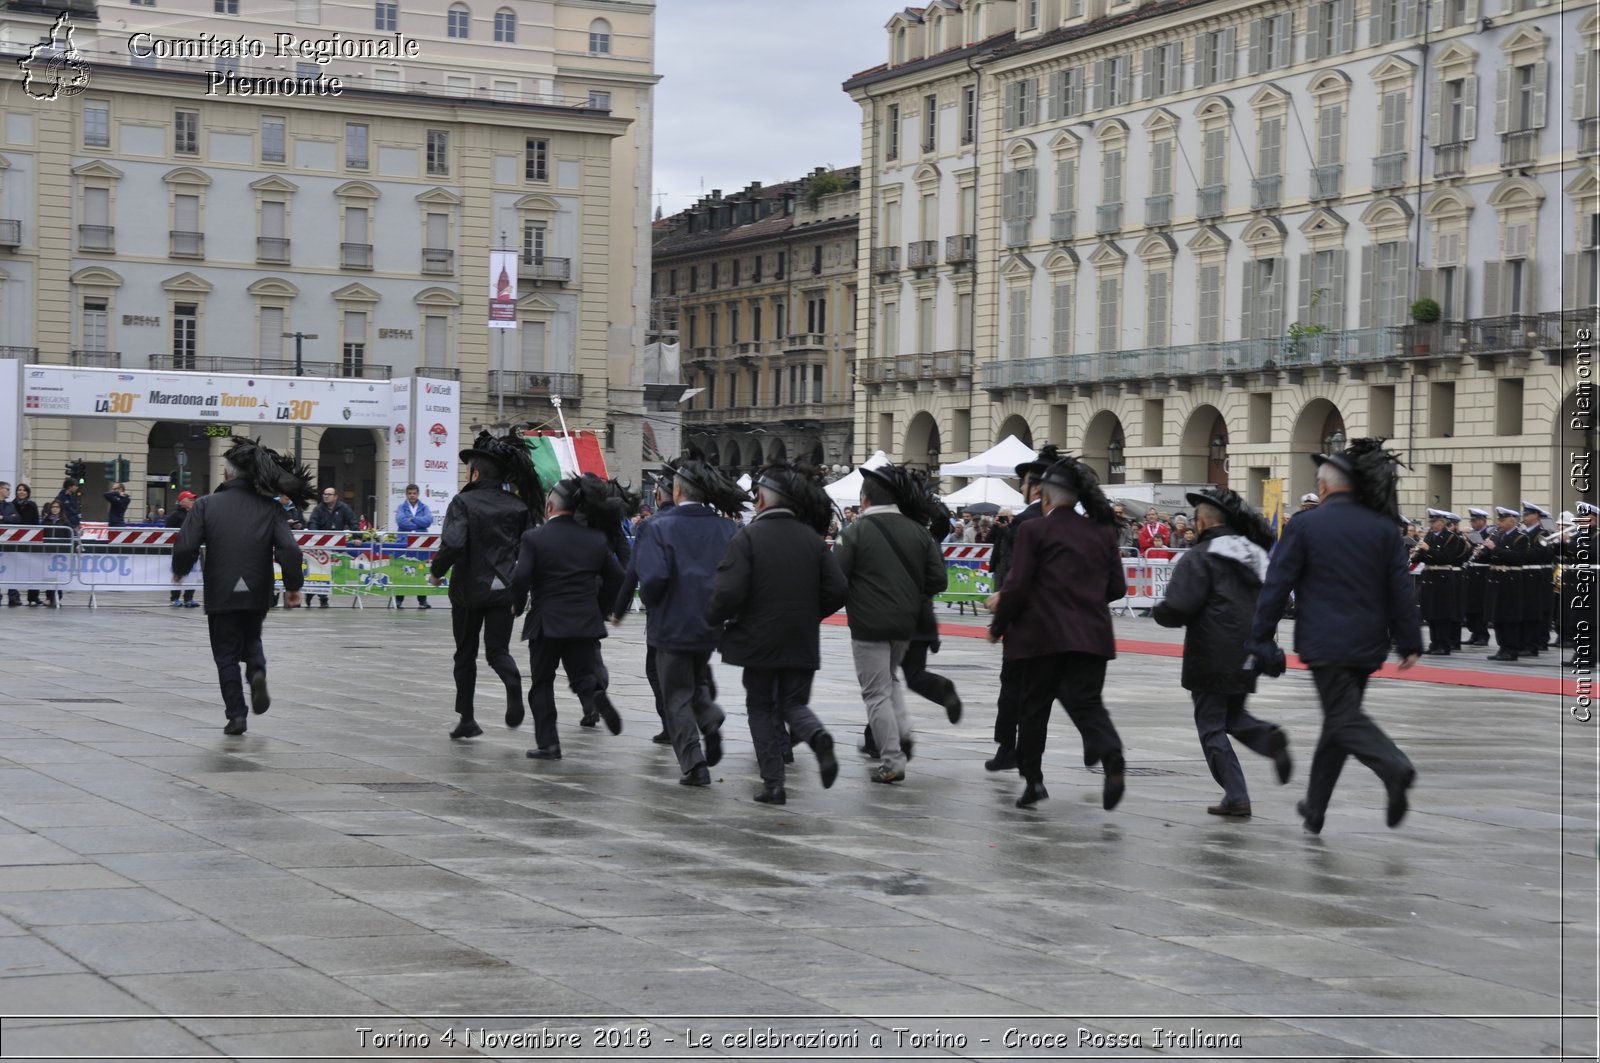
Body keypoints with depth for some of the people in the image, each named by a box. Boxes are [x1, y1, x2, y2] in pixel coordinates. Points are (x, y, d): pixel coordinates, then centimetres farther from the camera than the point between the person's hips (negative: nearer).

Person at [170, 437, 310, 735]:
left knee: (227, 654, 10)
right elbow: (289, 548, -8)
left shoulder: (207, 504, -6)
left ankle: (237, 715, 4)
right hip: (257, 593, 2)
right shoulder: (269, 507, 0)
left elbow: (185, 546, -11)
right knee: (251, 639, 26)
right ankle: (257, 671, -5)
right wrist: (293, 585, 2)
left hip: (221, 595, -2)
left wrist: (179, 571, 10)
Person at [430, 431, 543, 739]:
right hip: (504, 589, 3)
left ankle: (467, 718, 14)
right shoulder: (517, 504, 3)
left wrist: (436, 572, -8)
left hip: (469, 589, -3)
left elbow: (453, 544, -23)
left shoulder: (463, 502, -11)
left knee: (466, 654, 12)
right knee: (498, 649, 7)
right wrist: (520, 582, 15)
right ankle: (513, 684, -27)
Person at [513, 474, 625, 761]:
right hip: (586, 622, 3)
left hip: (546, 622, -3)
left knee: (542, 684, 11)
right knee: (584, 675, 11)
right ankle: (597, 695, -24)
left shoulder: (534, 538, -8)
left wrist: (519, 606, 1)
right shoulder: (595, 539, 4)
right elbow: (616, 578, 6)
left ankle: (547, 743, 7)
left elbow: (520, 578, -16)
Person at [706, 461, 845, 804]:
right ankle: (817, 737, -18)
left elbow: (728, 592, -19)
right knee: (794, 703, 15)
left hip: (759, 640, -3)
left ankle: (773, 783, 7)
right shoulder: (812, 538, 2)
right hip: (803, 643, 3)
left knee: (761, 707, 12)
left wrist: (714, 618, 2)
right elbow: (837, 590, 0)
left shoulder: (747, 537, -11)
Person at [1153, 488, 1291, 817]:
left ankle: (1236, 796, 0)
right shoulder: (1254, 554, 11)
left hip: (1211, 660, -7)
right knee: (1233, 715, 23)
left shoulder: (1199, 558, -13)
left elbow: (1176, 610, -20)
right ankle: (1269, 737, -7)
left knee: (1212, 726, 4)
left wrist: (1157, 611, 1)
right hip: (1247, 657, 7)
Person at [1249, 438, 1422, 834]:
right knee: (1337, 718, 14)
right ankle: (1315, 808, 21)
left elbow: (1276, 586, -5)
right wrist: (1409, 643, 5)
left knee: (1346, 718, -6)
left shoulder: (1304, 525, -4)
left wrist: (1260, 639, 0)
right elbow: (1401, 590, 3)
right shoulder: (1383, 527, 6)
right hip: (1368, 644, 5)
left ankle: (1395, 768, -33)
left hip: (1325, 642, -5)